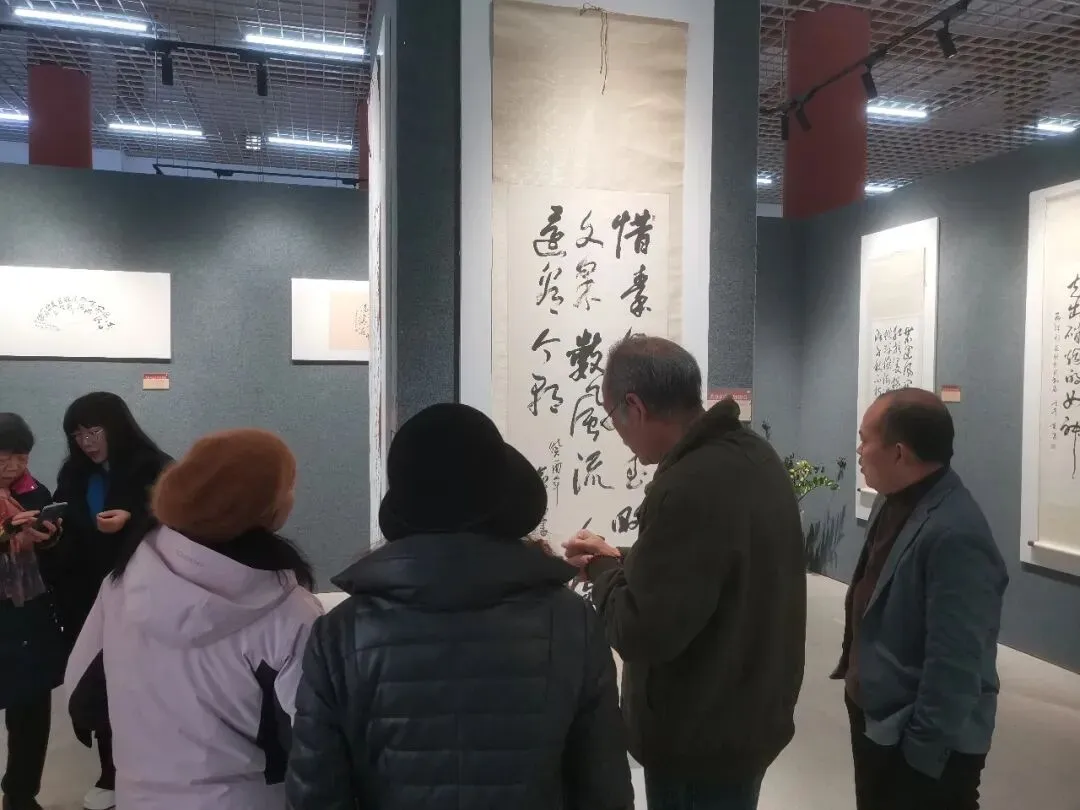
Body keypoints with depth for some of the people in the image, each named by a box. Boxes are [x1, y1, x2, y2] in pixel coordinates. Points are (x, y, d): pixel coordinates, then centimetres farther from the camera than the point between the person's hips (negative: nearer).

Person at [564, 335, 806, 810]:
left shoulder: (689, 488, -31)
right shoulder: (753, 455, 0)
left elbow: (640, 634, -28)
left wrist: (603, 569, -11)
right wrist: (622, 561, 7)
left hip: (700, 743, -9)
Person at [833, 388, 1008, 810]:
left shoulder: (954, 535, -29)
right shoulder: (894, 501, 0)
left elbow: (955, 664, -27)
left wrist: (922, 753, -20)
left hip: (924, 743, -8)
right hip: (873, 715, 8)